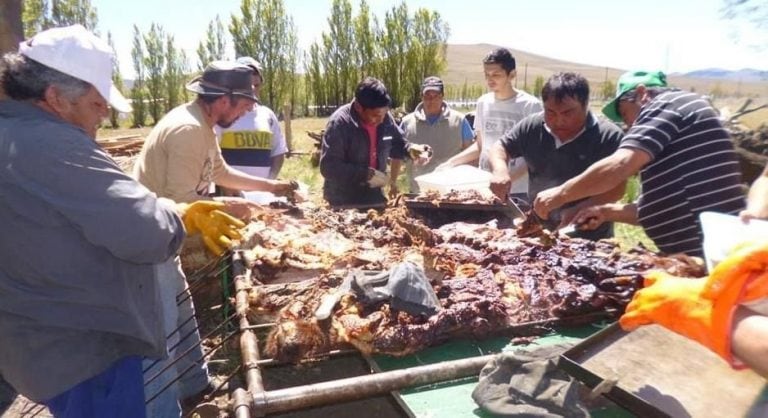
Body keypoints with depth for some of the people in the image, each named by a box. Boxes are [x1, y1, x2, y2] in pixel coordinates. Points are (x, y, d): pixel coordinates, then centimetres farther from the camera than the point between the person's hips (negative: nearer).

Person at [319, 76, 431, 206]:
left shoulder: (385, 118, -4)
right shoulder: (339, 122, -21)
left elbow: (397, 144, 13)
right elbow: (328, 167, -26)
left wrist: (410, 149, -9)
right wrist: (367, 174, -27)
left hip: (374, 198, 6)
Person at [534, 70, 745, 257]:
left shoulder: (666, 104, -6)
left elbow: (619, 166, -21)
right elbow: (668, 205, 22)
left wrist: (560, 194, -13)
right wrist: (608, 211, 13)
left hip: (705, 252, -9)